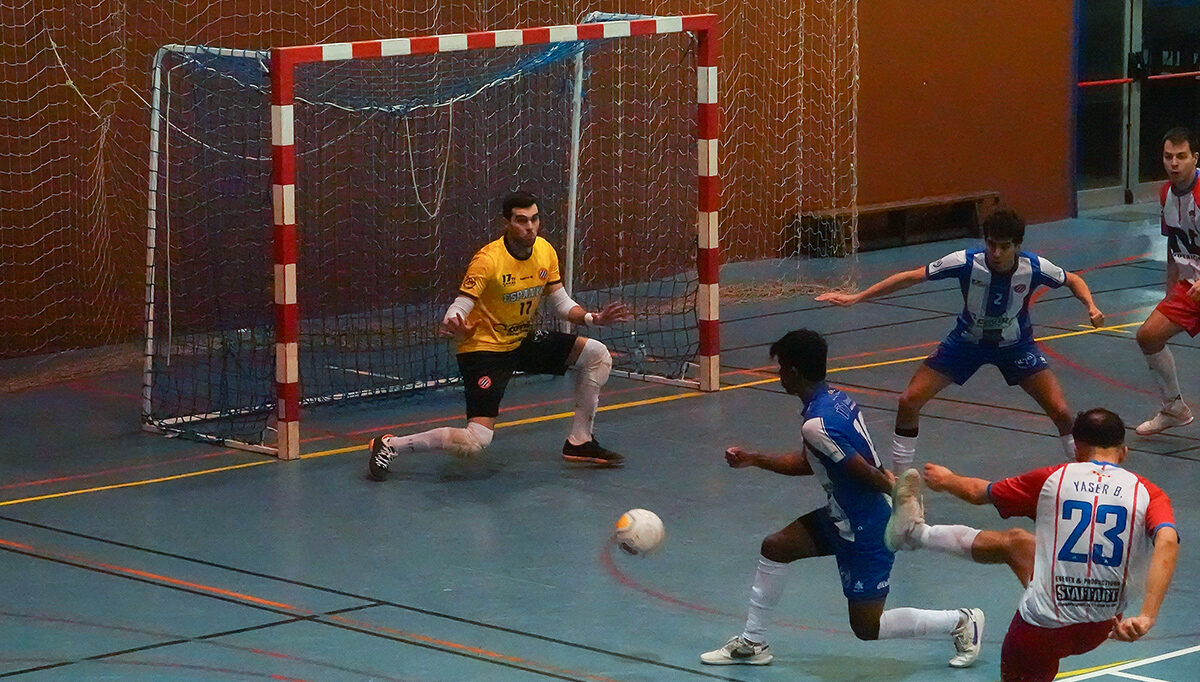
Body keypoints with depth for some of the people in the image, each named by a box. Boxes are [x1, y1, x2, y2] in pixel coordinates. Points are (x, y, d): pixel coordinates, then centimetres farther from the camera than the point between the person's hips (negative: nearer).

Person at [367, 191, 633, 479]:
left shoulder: (545, 251, -3)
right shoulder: (488, 260, -23)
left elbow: (561, 303, 7)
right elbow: (459, 308, -27)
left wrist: (591, 318, -11)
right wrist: (455, 326, -50)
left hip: (523, 341, 7)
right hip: (485, 348, -7)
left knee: (596, 355, 0)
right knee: (476, 442, -20)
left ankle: (579, 442, 12)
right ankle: (389, 445, -5)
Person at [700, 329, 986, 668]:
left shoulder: (816, 424, -28)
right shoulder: (836, 398, 2)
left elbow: (869, 475, -27)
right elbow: (809, 463, 15)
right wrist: (753, 459, 18)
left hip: (865, 532, -10)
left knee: (867, 627, 4)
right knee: (775, 547, 13)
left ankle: (961, 622, 15)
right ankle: (752, 643, 25)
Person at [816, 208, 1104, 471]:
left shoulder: (1035, 267, -26)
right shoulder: (965, 262, -29)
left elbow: (1073, 280, -3)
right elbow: (910, 277, -20)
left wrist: (1091, 307, -23)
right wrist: (856, 297, -21)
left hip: (1016, 344, 0)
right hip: (967, 340, 0)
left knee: (1059, 410, -13)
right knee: (909, 401, -9)